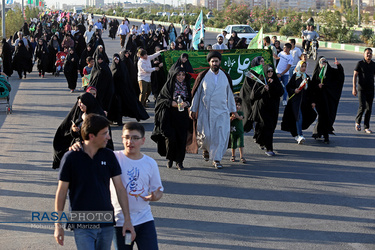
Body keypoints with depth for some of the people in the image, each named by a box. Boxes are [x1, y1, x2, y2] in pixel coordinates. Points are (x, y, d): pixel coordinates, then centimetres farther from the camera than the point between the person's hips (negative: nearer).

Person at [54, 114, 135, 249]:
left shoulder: (109, 156, 3)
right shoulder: (71, 158, -7)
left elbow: (120, 188, 5)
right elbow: (61, 192, -2)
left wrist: (127, 219, 1)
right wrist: (58, 224, -1)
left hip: (106, 224, 4)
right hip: (82, 226, -4)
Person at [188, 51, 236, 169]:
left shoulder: (226, 77, 7)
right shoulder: (203, 76, 0)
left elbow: (229, 94, 14)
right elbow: (196, 93, 4)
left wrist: (232, 110, 15)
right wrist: (193, 109, 3)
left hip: (221, 111, 2)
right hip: (205, 111, -1)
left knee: (221, 135, -7)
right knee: (206, 135, -1)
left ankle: (216, 159, 4)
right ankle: (206, 148, 33)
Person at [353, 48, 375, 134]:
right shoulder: (360, 63, -3)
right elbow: (355, 76, -4)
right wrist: (354, 88, -13)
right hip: (361, 89, -4)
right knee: (362, 107, -14)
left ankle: (366, 127, 10)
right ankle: (357, 122, 10)